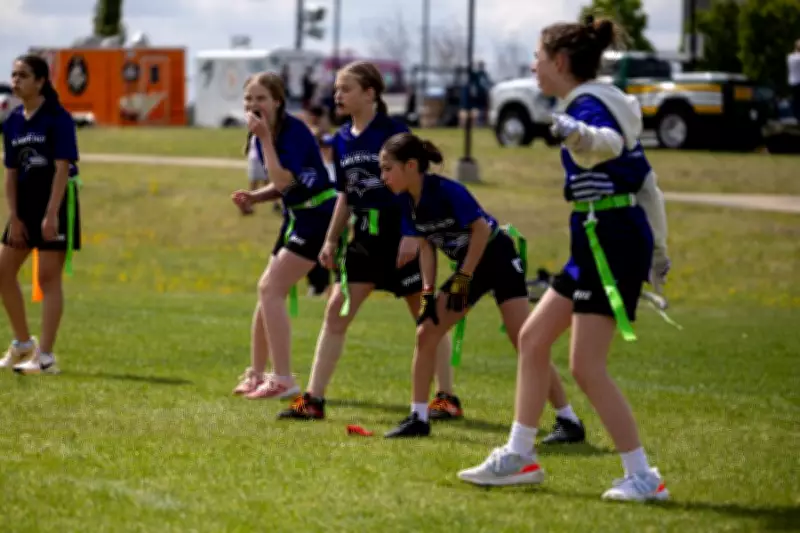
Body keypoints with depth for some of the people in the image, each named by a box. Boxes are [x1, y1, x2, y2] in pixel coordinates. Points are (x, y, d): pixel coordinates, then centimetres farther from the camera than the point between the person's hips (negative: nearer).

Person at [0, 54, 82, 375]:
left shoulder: (58, 119, -12)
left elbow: (62, 168, -17)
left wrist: (51, 214, -22)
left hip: (56, 203, -7)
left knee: (48, 277, -8)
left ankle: (45, 358, -7)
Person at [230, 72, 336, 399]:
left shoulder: (293, 131, -19)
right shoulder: (266, 134, 7)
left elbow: (283, 180, -28)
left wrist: (264, 138, -26)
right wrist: (254, 198, 0)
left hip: (318, 216, -10)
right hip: (297, 216, 10)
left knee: (271, 288, -14)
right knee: (269, 290, 14)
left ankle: (283, 380, -11)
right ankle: (257, 375, 25)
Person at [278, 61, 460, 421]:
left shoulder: (393, 132, -12)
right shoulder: (342, 140, 8)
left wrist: (413, 235, -20)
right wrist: (331, 240, 14)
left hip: (401, 234, -7)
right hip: (364, 238, 7)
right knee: (336, 310, 1)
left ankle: (447, 398, 12)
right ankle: (313, 400, 2)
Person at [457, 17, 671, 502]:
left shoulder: (588, 104, -14)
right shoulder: (600, 104, 16)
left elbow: (608, 141, -40)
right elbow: (644, 177, 22)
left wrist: (579, 135, -64)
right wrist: (654, 250, 28)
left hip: (611, 242, -10)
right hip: (599, 243, 10)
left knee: (587, 367, -9)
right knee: (533, 337, 15)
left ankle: (644, 477, -4)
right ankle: (519, 458, 22)